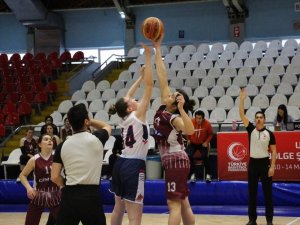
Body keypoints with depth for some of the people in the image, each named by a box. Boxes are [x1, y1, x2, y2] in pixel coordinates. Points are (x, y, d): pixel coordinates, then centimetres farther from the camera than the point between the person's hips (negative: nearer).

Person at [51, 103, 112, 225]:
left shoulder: (63, 145, 2)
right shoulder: (96, 139, -5)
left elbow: (55, 177, 2)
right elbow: (107, 127, 20)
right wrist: (89, 121, 21)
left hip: (69, 196, 2)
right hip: (91, 196, -2)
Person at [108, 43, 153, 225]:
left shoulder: (125, 118, 7)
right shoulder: (137, 115, -10)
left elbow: (127, 97, 25)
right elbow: (149, 85, -14)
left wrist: (140, 77, 29)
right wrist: (149, 56, -12)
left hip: (121, 164, 9)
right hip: (133, 166, -9)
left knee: (118, 209, 18)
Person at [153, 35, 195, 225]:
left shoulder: (174, 117, -15)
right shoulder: (163, 109, 4)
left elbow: (190, 130, -36)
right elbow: (162, 78, 4)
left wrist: (181, 108, -40)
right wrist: (157, 49, 4)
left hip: (176, 161, -8)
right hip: (173, 161, 8)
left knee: (174, 204, -9)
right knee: (183, 203, 11)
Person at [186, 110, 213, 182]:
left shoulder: (207, 124, -19)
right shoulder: (191, 122, -17)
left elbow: (210, 134, -3)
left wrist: (206, 142, -14)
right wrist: (188, 139, 1)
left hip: (203, 143, -1)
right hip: (192, 143, 1)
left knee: (205, 156, -24)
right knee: (189, 156, -22)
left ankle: (208, 175, -9)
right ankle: (192, 174, -9)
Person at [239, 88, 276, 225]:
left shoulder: (269, 134, -1)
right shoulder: (251, 130, 2)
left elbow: (273, 151, 0)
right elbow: (242, 115, -7)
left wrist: (272, 166, -9)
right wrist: (242, 99, -17)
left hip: (265, 163, -2)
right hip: (253, 163, 2)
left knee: (267, 193, 2)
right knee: (252, 193, 5)